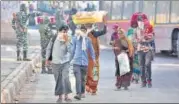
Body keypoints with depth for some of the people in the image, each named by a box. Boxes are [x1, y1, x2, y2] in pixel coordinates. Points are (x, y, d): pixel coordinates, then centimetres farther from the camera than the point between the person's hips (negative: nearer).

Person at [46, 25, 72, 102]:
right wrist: (47, 58, 7)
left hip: (65, 62, 0)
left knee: (65, 78, -12)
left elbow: (69, 51, -14)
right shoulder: (54, 39, -6)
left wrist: (67, 41, -22)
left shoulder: (67, 41, -4)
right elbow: (49, 48, 4)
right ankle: (60, 96, 16)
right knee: (58, 80, 6)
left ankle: (66, 95, -5)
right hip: (55, 62, 1)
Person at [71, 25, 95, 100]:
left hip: (85, 62, 3)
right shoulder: (75, 38, 0)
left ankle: (82, 92, 27)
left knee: (83, 78, 13)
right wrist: (71, 58, 8)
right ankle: (78, 94, -19)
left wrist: (93, 58, 9)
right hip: (76, 61, -3)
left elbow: (91, 50, 14)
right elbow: (73, 49, 6)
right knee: (78, 78, -14)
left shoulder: (88, 39, 7)